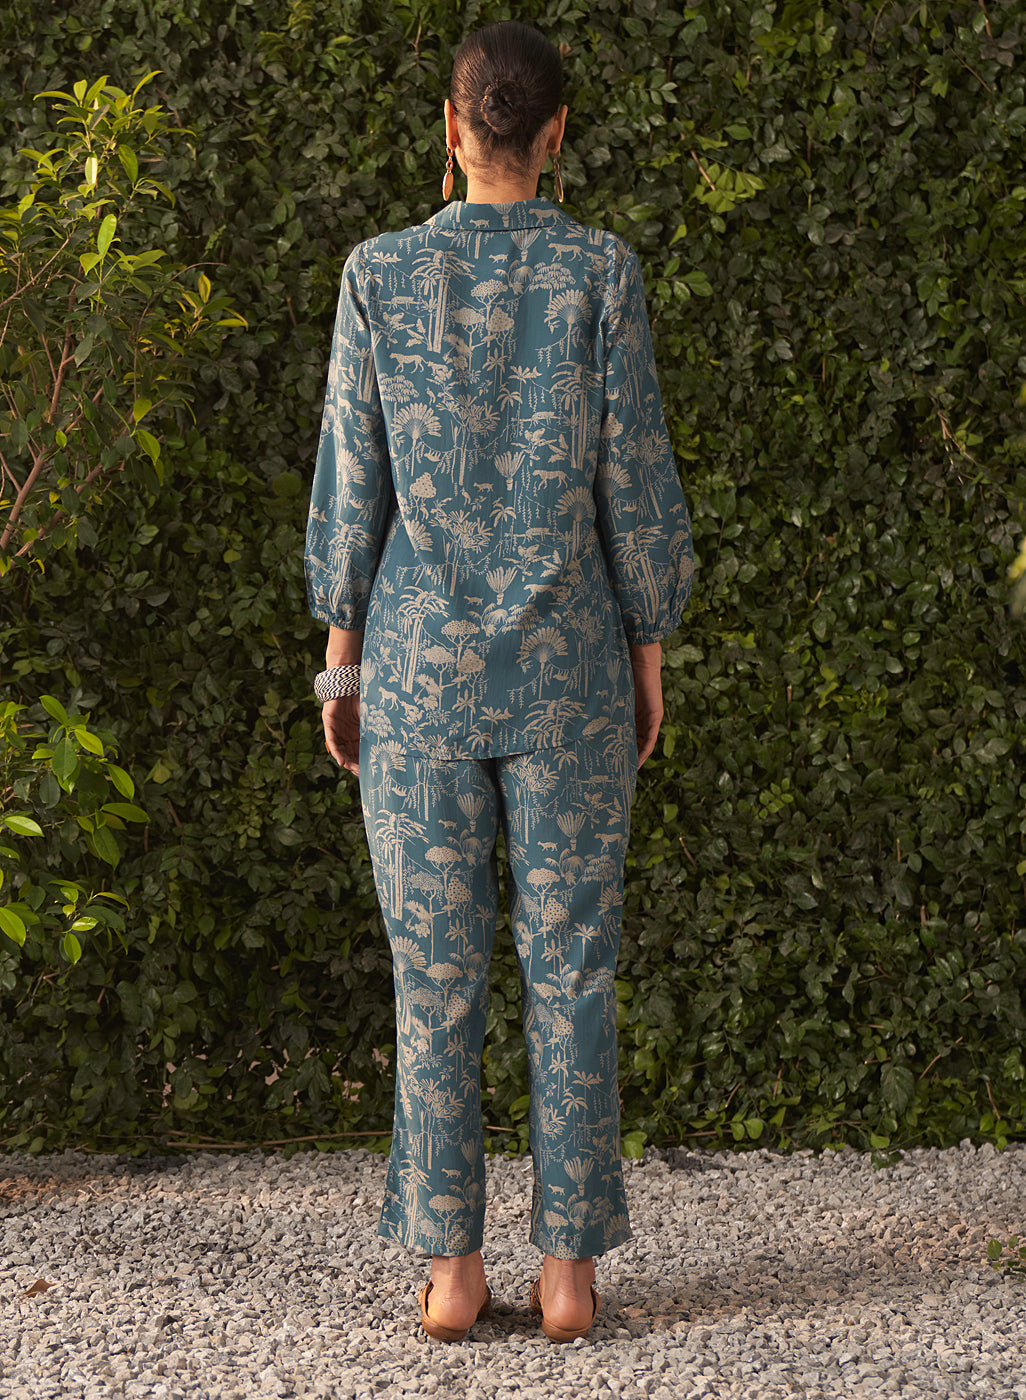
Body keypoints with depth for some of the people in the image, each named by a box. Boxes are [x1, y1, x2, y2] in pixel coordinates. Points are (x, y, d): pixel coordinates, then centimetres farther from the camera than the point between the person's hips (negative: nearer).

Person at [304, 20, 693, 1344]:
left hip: (420, 661, 1)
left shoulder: (381, 271, -1)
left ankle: (451, 1265, 8)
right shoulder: (602, 270, -3)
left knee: (435, 967, 6)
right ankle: (568, 1266, 6)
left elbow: (350, 479, 0)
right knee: (570, 965, 6)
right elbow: (634, 477, -3)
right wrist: (650, 654, 6)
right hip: (568, 663, 0)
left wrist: (340, 657, 8)